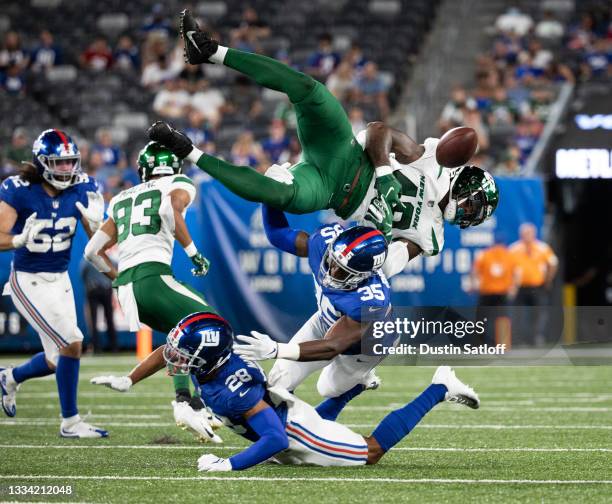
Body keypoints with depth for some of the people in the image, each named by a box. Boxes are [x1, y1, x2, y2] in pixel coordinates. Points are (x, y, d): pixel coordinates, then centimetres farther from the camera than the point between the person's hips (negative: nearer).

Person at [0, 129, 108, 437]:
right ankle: (70, 422, -2)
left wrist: (95, 222, -21)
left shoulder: (81, 190, -4)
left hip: (60, 280, 6)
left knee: (57, 359, 11)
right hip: (28, 282, -6)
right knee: (72, 343, -15)